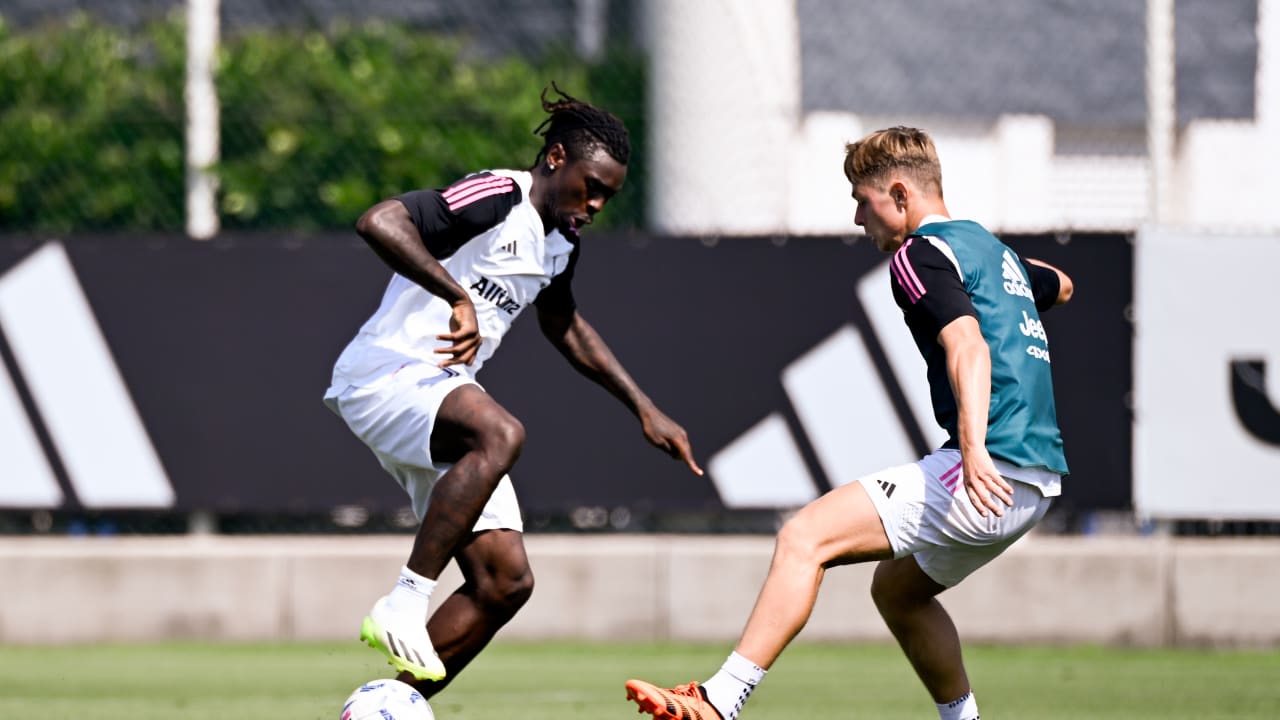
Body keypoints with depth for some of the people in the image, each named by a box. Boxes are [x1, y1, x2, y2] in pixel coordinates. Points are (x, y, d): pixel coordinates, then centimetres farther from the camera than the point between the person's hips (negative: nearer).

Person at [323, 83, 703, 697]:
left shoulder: (560, 242, 13)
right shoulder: (496, 199, -16)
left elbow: (564, 327, 33)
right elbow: (378, 223, -30)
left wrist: (644, 410, 30)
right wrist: (458, 297, -35)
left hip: (441, 391, 9)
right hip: (384, 377, -9)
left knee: (505, 583, 0)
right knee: (500, 434, -40)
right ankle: (404, 603, -34)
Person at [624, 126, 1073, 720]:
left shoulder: (920, 254, -5)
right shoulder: (994, 250, 23)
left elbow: (967, 346, -23)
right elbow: (1060, 287, 46)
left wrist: (974, 446, -36)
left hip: (988, 473, -10)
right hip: (1038, 479, 10)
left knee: (804, 538, -16)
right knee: (896, 589, 29)